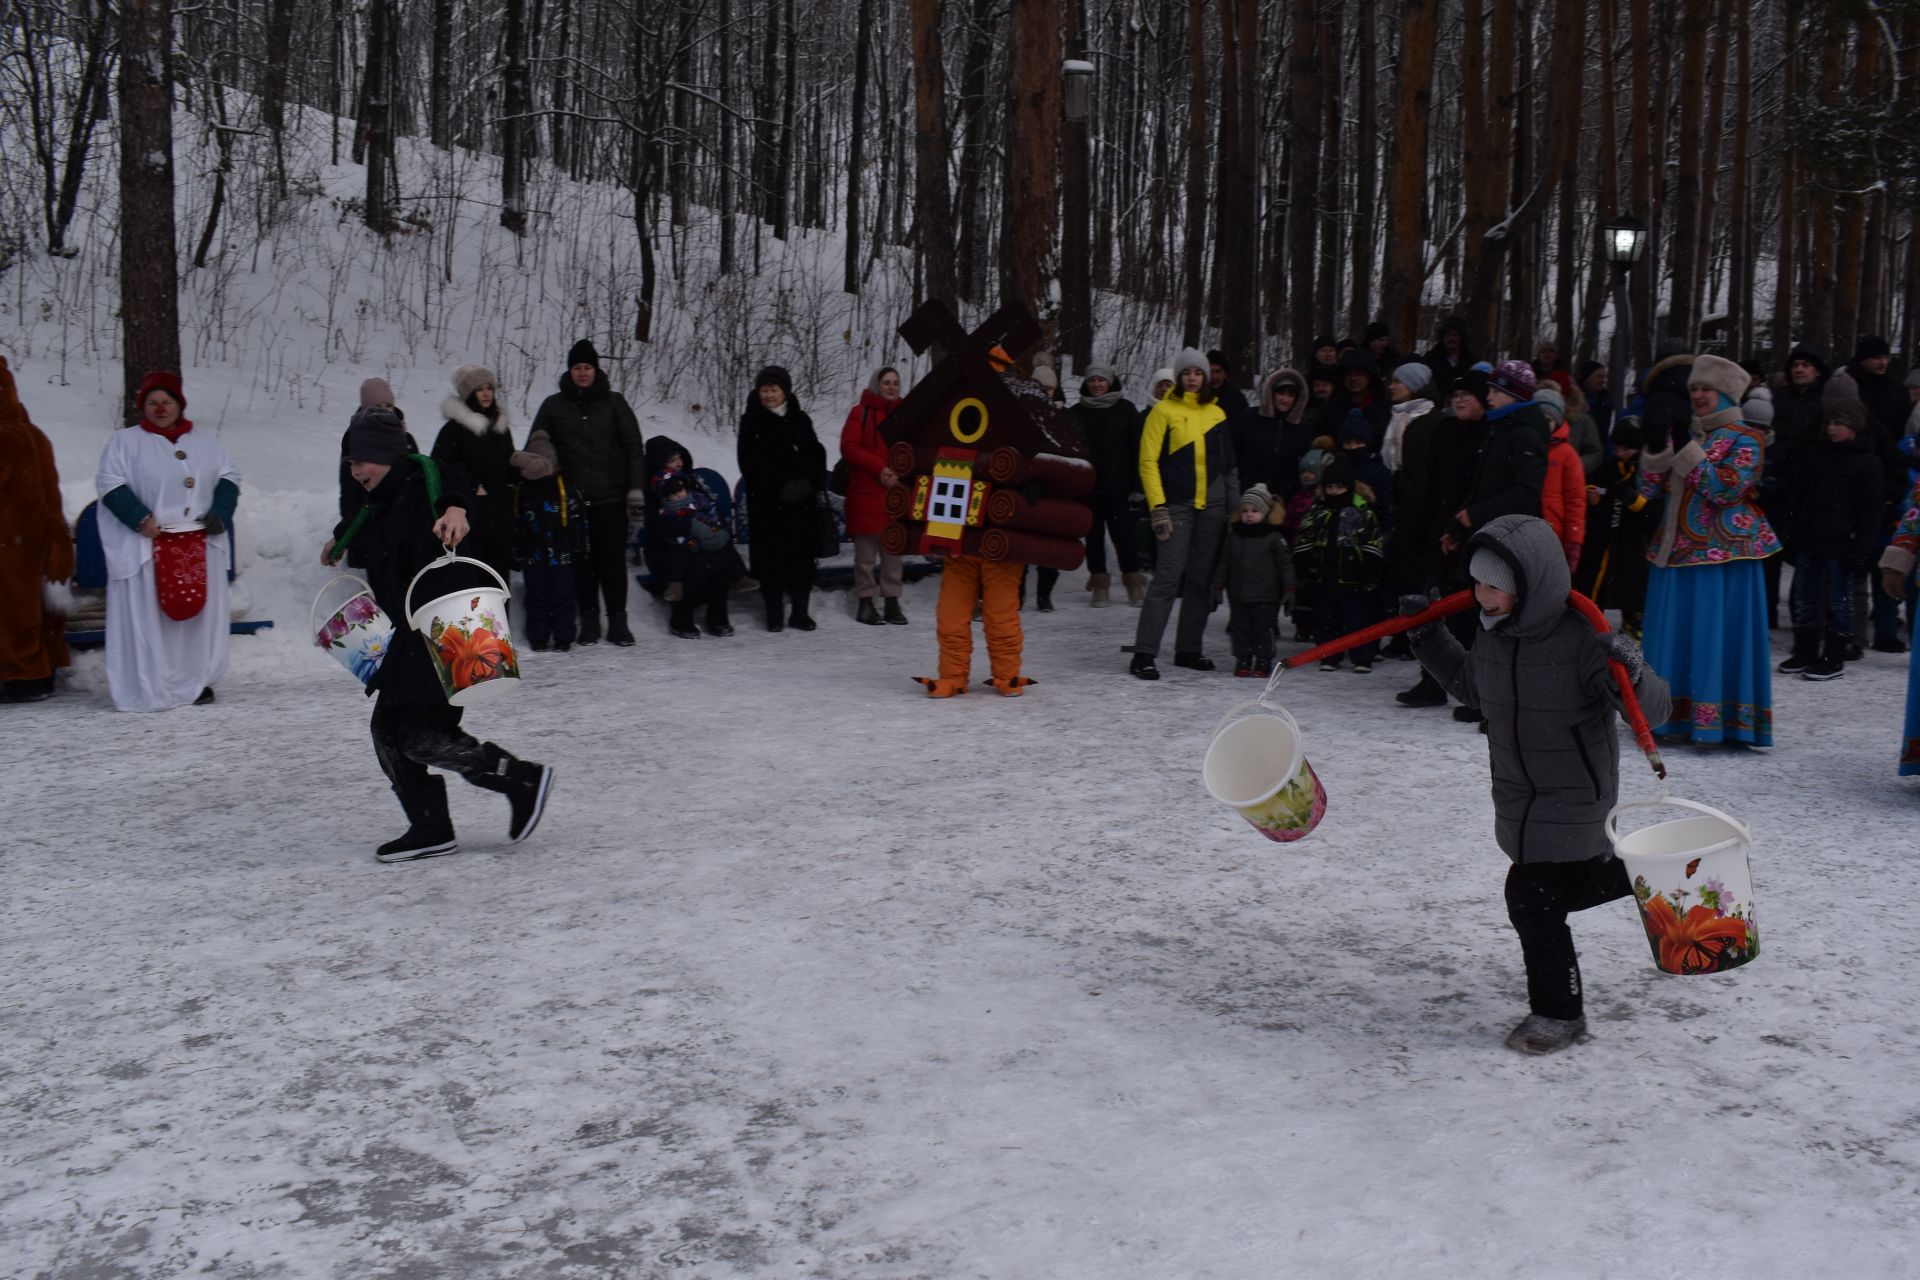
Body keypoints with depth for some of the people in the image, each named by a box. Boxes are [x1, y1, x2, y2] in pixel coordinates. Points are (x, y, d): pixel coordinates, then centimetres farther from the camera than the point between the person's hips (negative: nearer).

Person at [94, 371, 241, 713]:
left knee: (199, 612, 5)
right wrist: (140, 518, -15)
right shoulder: (125, 441, 4)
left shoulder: (207, 442, 15)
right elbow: (109, 483, -3)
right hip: (147, 546, -3)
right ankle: (149, 690, -4)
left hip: (201, 546, 4)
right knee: (148, 617, -6)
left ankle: (197, 681, 13)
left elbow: (229, 477, 15)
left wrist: (220, 514, -2)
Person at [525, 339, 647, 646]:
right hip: (572, 498, 1)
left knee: (613, 559, -2)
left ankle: (617, 620, 6)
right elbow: (534, 449, 14)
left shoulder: (614, 403, 5)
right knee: (582, 561, 4)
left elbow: (634, 448, 4)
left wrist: (636, 490, -3)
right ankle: (589, 618, 14)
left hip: (611, 497, -1)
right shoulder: (553, 405, 7)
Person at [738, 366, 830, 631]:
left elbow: (816, 454, 12)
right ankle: (774, 612, 2)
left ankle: (801, 609, 11)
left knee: (803, 552, 2)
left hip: (802, 501, 3)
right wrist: (782, 484, -15)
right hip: (768, 501, -3)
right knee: (771, 553, -4)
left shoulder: (800, 420, 12)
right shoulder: (751, 422, 2)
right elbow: (751, 462, -6)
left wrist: (810, 483, -4)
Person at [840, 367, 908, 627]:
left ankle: (892, 601, 9)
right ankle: (866, 601, 6)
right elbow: (849, 447, -7)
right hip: (865, 491, -3)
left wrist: (900, 474, -7)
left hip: (896, 491, 3)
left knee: (893, 548, 4)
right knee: (866, 551, -1)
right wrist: (879, 468, -15)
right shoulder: (860, 413, -1)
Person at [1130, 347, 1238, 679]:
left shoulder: (1216, 414, 13)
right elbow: (1148, 461, -4)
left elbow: (1228, 465, 19)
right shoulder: (1164, 411, -1)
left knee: (1201, 580, 7)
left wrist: (1234, 507, 14)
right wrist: (1158, 507, -11)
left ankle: (1188, 649, 17)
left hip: (1211, 506, 5)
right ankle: (1144, 654, -11)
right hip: (1177, 505, -5)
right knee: (1168, 578, -12)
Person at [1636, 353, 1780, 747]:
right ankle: (1672, 713, 15)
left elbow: (1725, 488, -17)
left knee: (1717, 635, -7)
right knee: (1673, 634, 8)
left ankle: (1720, 717, -4)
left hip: (1722, 556, -6)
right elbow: (1650, 490, 9)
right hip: (1675, 552, 6)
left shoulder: (1744, 440, -2)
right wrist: (1655, 449, -6)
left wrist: (1688, 453, -20)